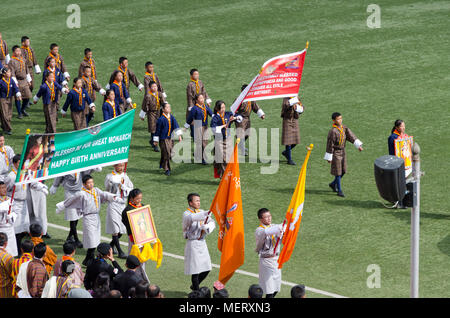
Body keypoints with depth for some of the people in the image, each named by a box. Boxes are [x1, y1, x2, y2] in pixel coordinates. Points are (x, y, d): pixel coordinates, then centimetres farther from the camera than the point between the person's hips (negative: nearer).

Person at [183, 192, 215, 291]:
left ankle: (194, 286, 30)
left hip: (202, 243, 6)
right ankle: (196, 291, 7)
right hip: (193, 243, -6)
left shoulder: (201, 212, 10)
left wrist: (206, 227, -22)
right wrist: (206, 213, -47)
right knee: (195, 269, -4)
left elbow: (212, 223, 1)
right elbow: (192, 218, -34)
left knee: (206, 269, 9)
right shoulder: (186, 214, -10)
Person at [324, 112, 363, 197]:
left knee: (343, 171, 12)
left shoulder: (344, 128, 0)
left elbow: (351, 136, -6)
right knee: (338, 172, -1)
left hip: (342, 152, 7)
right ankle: (339, 190, 8)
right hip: (336, 152, -7)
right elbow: (330, 145, -17)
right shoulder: (333, 131, -21)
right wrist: (329, 157, -14)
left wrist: (358, 145, -18)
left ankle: (333, 184, 33)